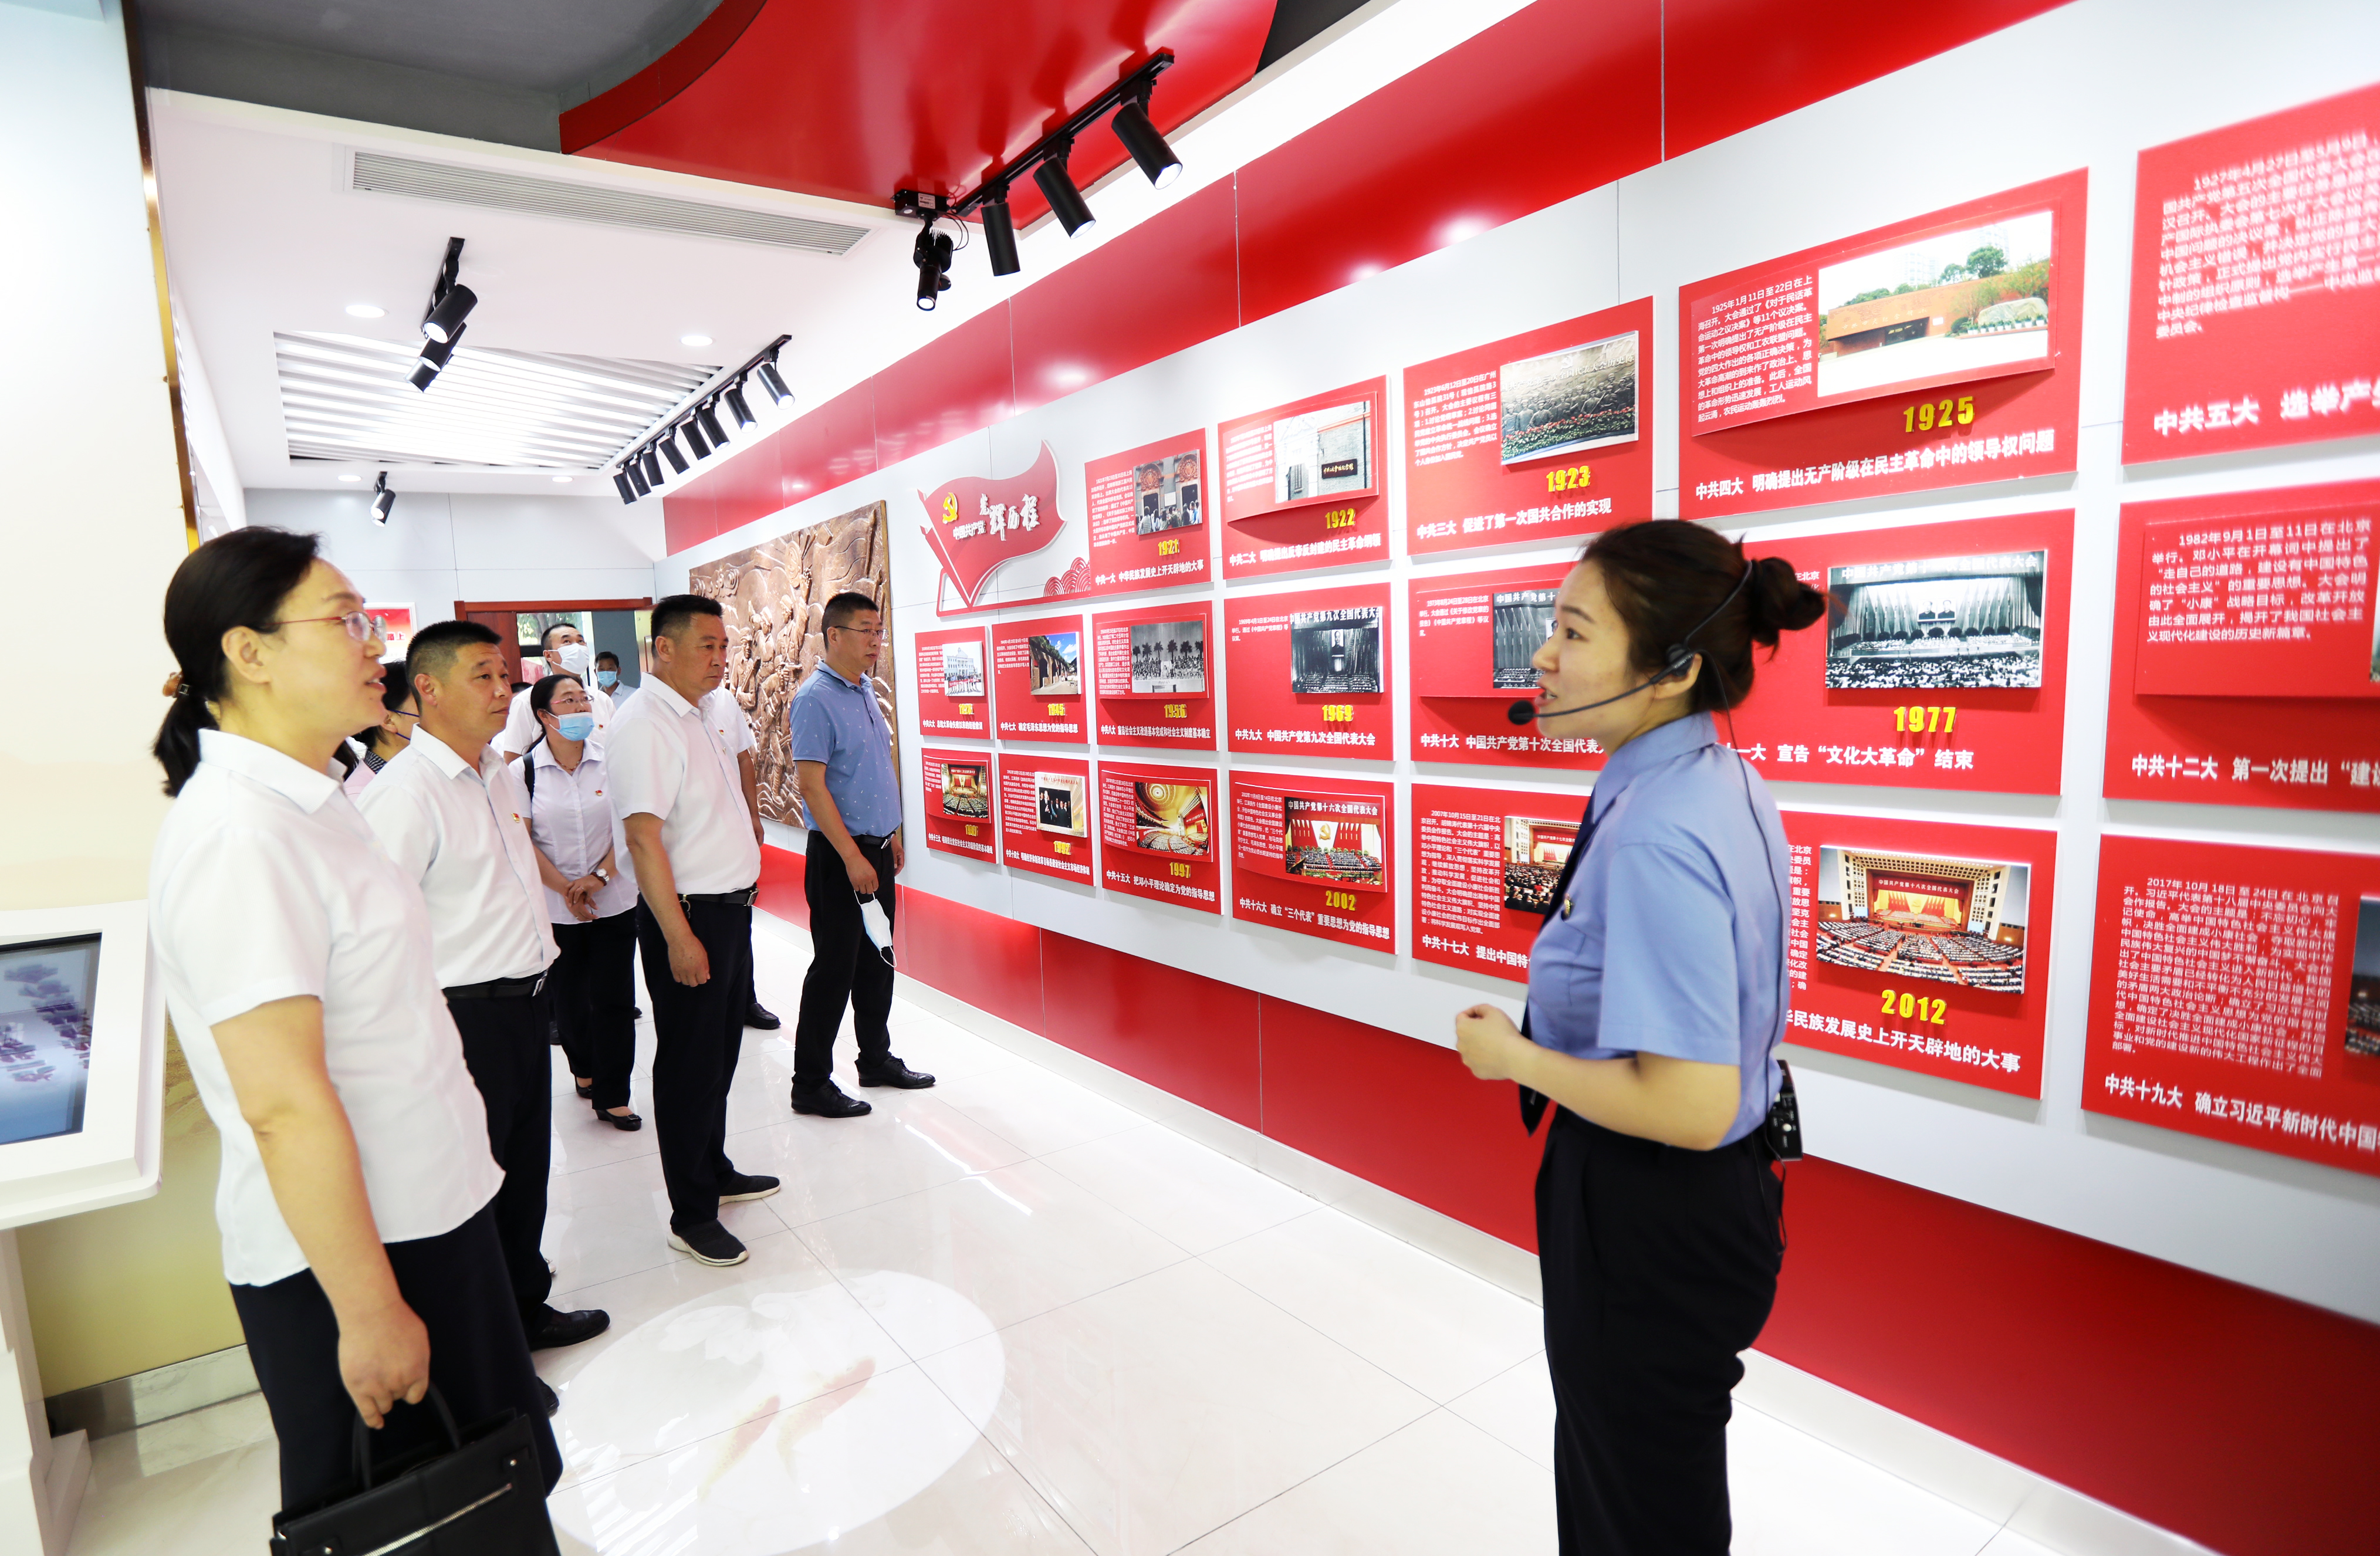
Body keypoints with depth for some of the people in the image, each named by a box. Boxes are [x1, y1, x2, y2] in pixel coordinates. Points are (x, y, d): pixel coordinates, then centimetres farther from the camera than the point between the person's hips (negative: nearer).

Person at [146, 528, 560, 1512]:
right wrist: (369, 1312, -21)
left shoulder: (304, 802, 7)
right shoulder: (238, 835, -23)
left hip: (425, 1213, 9)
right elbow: (285, 1105, -25)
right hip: (349, 1251, -9)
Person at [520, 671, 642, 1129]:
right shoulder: (525, 771, -2)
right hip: (556, 907, 1)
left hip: (615, 900, -1)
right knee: (569, 997, 13)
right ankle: (584, 1069, 37)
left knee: (613, 997, 0)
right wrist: (565, 889, -9)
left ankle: (612, 1095, 11)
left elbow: (630, 828, -3)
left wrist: (599, 877, -12)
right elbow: (523, 842, -3)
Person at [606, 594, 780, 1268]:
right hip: (689, 915, -9)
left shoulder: (694, 717, 11)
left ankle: (715, 1171, 37)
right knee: (691, 1062, 3)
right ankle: (691, 1215, 17)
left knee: (721, 1052, 20)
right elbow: (644, 838, -24)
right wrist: (679, 937, -25)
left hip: (730, 907, 9)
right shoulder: (644, 726, -18)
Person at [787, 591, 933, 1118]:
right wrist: (852, 857, -21)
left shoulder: (867, 690, 12)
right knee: (834, 968, -1)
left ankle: (877, 1058, 30)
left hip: (876, 847, 8)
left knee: (877, 960, 16)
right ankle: (811, 1084, 11)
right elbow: (811, 783, -20)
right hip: (839, 855, -8)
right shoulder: (817, 698, -15)